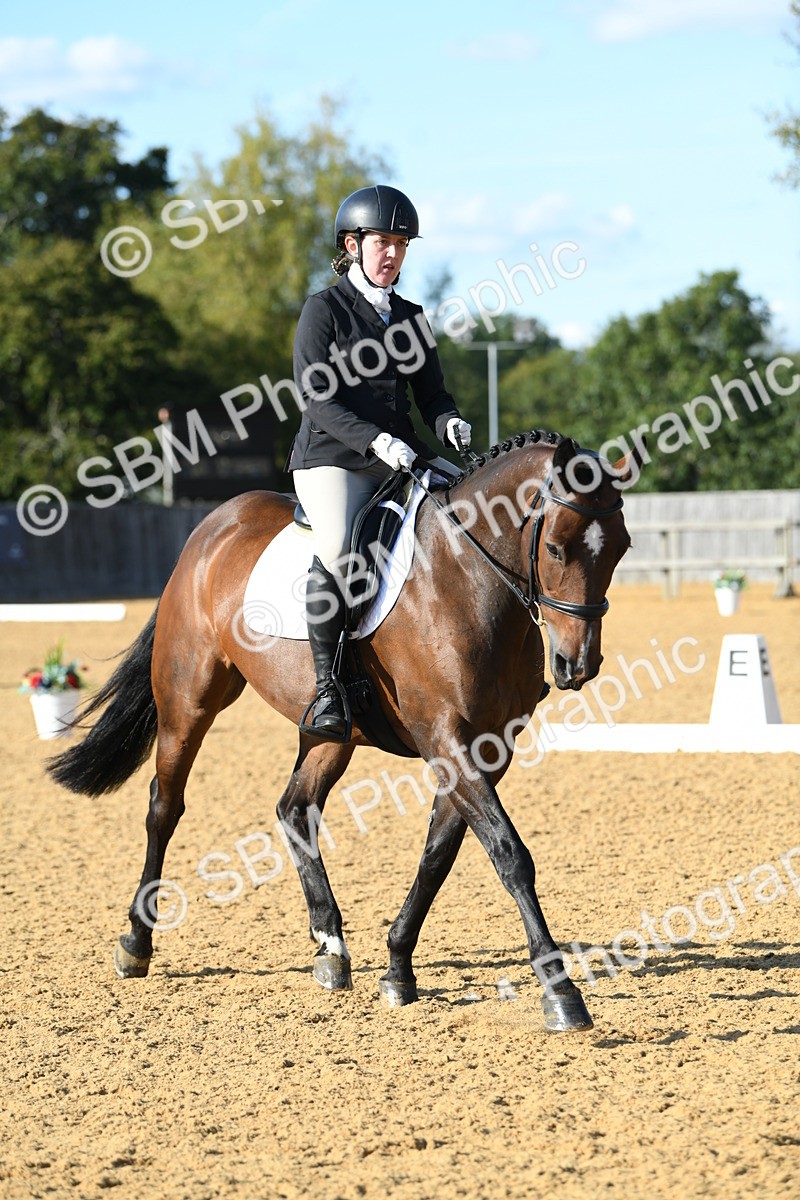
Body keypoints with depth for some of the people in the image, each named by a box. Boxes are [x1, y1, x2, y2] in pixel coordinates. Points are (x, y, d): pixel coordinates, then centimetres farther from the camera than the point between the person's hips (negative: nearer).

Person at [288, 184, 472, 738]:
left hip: (404, 454, 6)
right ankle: (327, 686, -25)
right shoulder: (325, 309, -1)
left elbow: (431, 391, 17)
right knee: (338, 551, -34)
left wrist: (450, 422, -8)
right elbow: (319, 400, -10)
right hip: (332, 457, -6)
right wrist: (375, 441, -24)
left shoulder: (411, 317, 17)